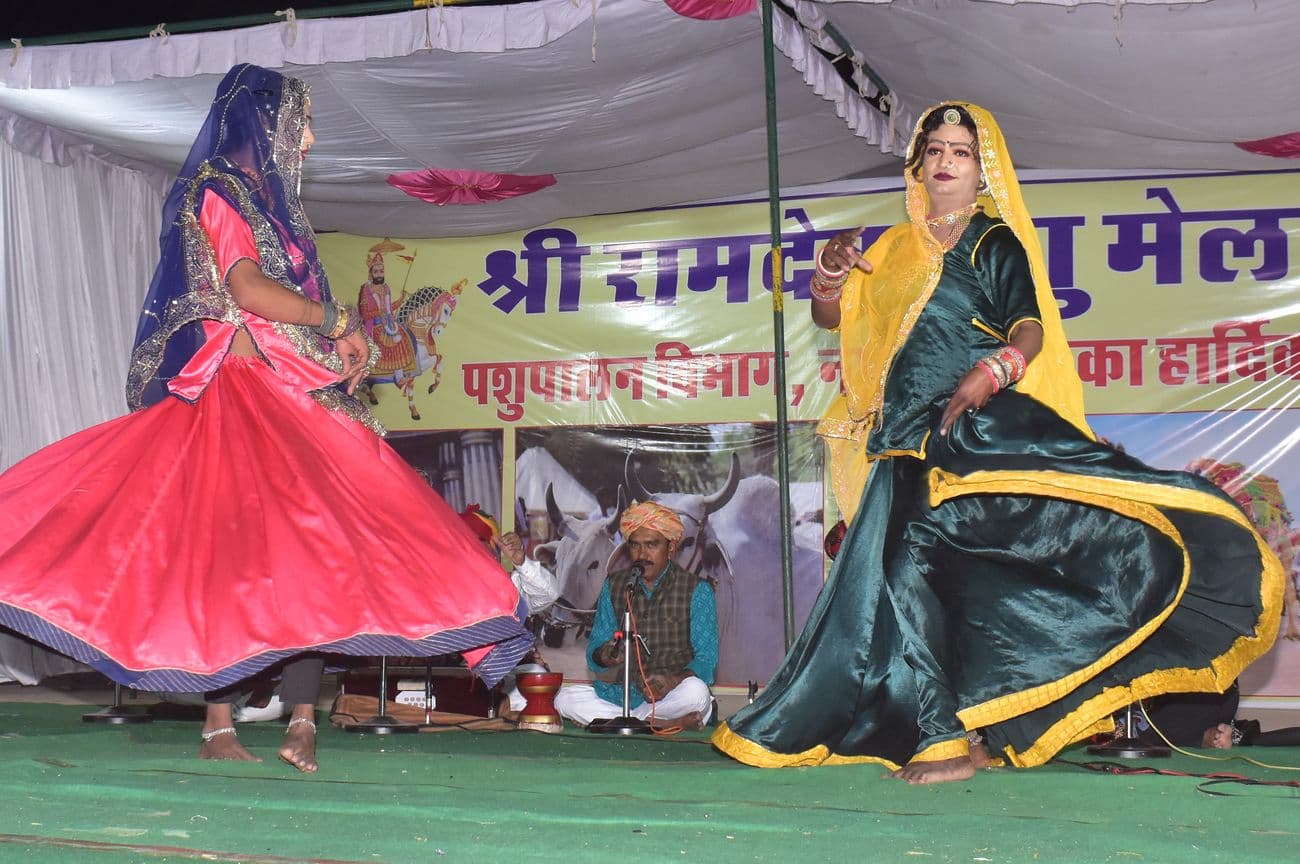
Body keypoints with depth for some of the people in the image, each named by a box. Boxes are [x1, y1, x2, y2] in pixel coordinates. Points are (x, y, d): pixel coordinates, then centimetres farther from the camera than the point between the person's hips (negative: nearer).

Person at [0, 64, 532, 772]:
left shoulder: (266, 198, 22)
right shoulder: (218, 191, -4)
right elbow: (248, 290, -18)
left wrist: (341, 353, 1)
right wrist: (339, 323, -9)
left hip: (295, 395, 8)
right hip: (240, 392, -8)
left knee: (303, 551, -2)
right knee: (232, 547, -10)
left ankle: (303, 719, -6)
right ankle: (218, 727, -8)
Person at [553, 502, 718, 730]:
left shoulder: (696, 590, -1)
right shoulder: (613, 586, 10)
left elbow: (706, 659, -7)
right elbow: (594, 650, 8)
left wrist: (674, 680, -28)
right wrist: (603, 656, -19)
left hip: (673, 695, -3)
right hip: (621, 692, 3)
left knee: (696, 692, -36)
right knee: (566, 698, -22)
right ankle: (666, 724, -25)